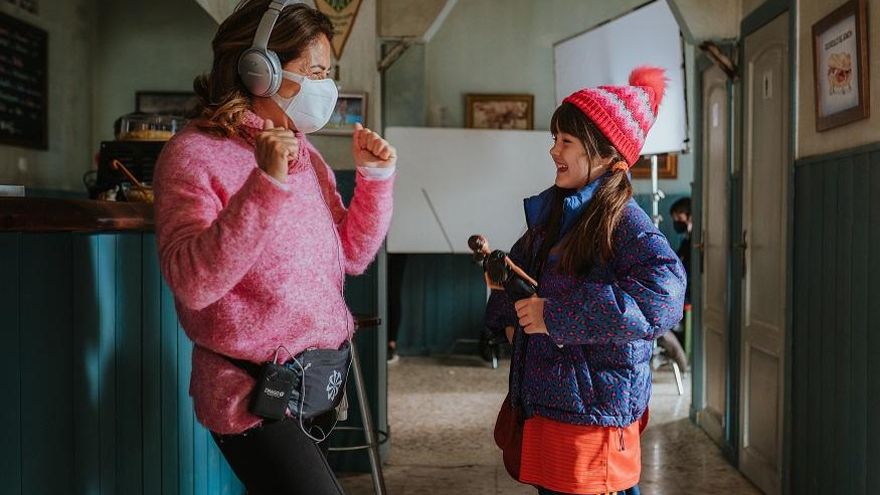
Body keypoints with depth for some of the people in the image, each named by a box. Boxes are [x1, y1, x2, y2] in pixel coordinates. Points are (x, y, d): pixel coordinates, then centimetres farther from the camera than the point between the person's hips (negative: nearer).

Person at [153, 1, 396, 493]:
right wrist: (265, 185, -32)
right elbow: (192, 283, -26)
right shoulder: (195, 153, -13)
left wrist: (375, 177, -2)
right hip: (256, 395, -7)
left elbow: (351, 256, 11)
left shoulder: (304, 153, 9)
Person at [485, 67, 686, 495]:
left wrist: (555, 316, -28)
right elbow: (519, 265, 28)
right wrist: (508, 316, 8)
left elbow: (662, 294, -32)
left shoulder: (624, 223, -16)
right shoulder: (553, 213, 10)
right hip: (544, 402, 8)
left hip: (593, 412, -8)